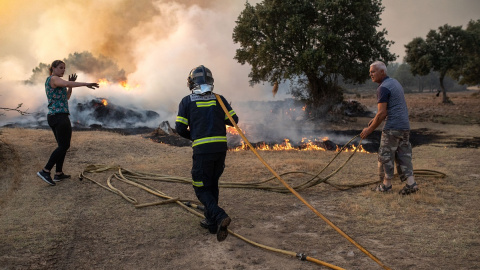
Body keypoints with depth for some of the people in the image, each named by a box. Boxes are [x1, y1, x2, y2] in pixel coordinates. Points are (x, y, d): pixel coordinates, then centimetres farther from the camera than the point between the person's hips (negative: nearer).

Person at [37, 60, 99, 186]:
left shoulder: (50, 82, 22)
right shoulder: (53, 79, -8)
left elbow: (67, 97, 21)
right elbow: (67, 84, -30)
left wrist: (71, 83, 9)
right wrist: (86, 84, -33)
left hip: (52, 117, 10)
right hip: (60, 116, -10)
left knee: (62, 146, 14)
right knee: (64, 146, -5)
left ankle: (58, 173, 16)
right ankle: (45, 171, -7)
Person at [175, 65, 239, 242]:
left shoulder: (187, 101, 1)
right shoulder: (219, 99, 8)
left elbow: (180, 128, -1)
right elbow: (234, 120, 5)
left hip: (202, 149, -4)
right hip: (221, 147, 4)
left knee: (202, 189, 5)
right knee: (213, 184, 20)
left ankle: (220, 216, -17)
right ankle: (211, 221, 26)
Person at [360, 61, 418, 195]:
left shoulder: (383, 88, -15)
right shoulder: (395, 82, 16)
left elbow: (382, 113, -20)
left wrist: (370, 129, -11)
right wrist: (375, 118, 23)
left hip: (392, 128, -9)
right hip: (405, 126, 9)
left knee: (386, 156, 3)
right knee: (403, 155, 11)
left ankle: (386, 184, 12)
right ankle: (411, 183, 6)